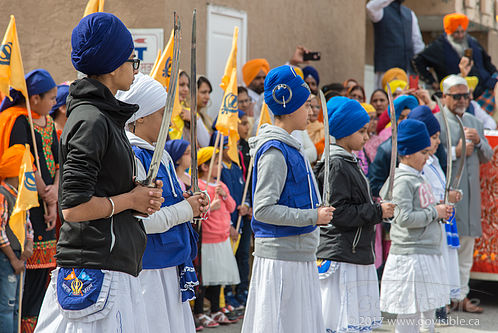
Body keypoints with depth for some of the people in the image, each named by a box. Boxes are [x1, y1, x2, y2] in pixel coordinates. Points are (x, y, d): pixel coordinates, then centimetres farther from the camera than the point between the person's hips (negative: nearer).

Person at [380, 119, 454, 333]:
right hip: (410, 256, -10)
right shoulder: (403, 180, -14)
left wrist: (440, 210, 5)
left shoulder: (417, 178, 15)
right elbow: (404, 218, -23)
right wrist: (435, 212, -13)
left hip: (428, 254, 10)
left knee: (427, 312, 14)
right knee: (409, 315, -5)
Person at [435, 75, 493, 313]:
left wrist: (479, 142, 0)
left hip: (470, 192, 7)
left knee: (466, 245, 10)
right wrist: (456, 152, -16)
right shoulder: (435, 122, -5)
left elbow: (487, 157, 18)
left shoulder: (473, 122, 18)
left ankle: (461, 295, 18)